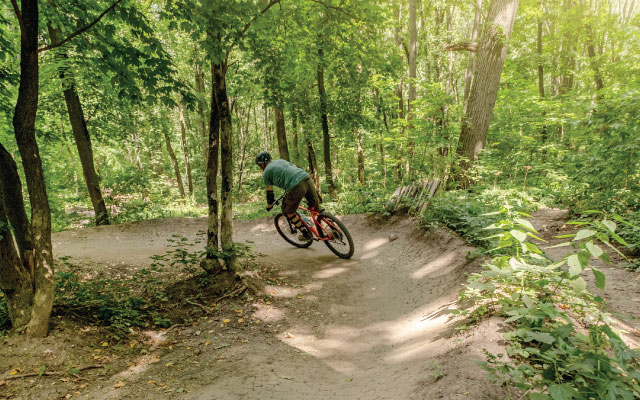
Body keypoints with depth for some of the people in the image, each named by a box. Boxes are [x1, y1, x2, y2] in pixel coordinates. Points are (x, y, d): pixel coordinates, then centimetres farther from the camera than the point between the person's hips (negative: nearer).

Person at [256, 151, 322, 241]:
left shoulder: (266, 173, 13)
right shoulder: (281, 160, 31)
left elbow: (270, 192, 16)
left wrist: (269, 206, 31)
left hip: (296, 187, -6)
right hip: (307, 178, 6)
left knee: (288, 211, 17)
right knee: (315, 206, 22)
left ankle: (306, 234, 21)